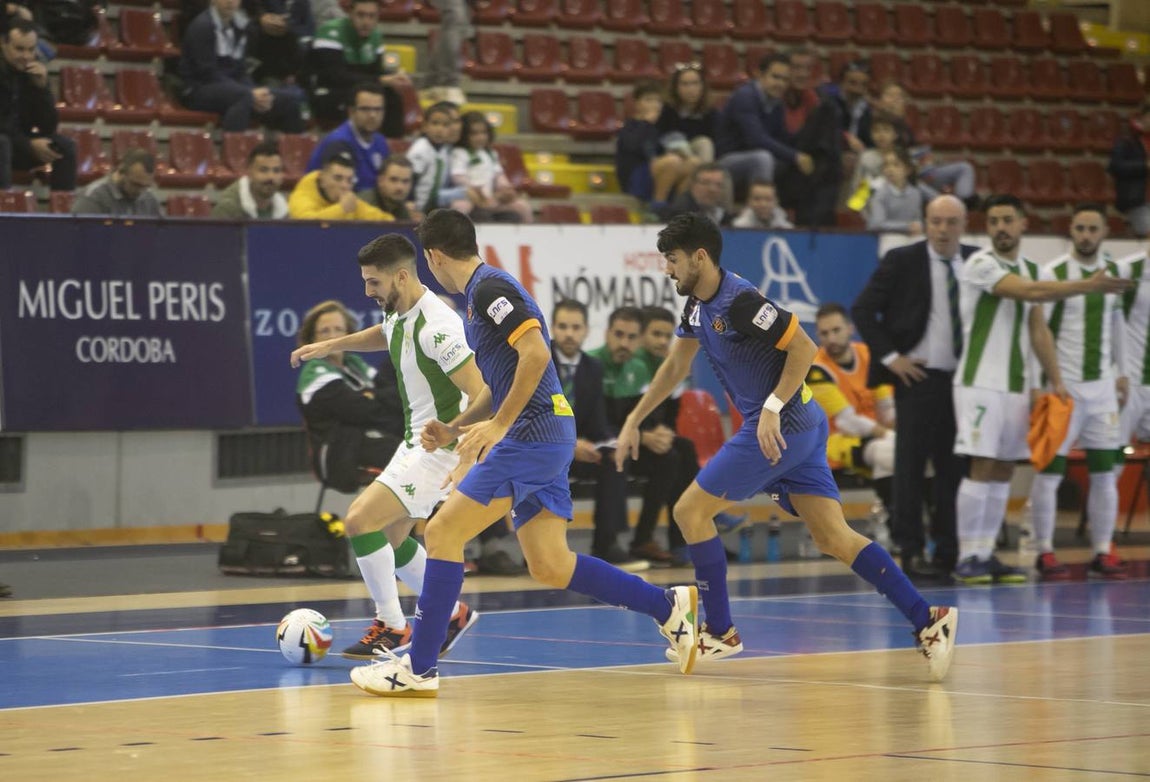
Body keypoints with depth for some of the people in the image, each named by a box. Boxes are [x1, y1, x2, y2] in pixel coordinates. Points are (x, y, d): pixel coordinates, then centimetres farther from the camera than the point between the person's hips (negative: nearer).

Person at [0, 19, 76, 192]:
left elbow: (49, 126, -5)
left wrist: (42, 86, -18)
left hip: (20, 142, 5)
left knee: (65, 146, -13)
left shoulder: (33, 72, -1)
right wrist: (29, 145, -23)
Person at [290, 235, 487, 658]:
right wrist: (331, 344, 25)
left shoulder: (435, 326, -24)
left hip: (439, 447, -10)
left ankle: (391, 626, -4)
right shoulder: (398, 314, 4)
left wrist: (470, 463, -35)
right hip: (414, 443, 10)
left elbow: (480, 394, -27)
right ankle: (452, 613, 31)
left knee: (360, 519, -16)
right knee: (388, 536, 17)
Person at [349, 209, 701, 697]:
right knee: (550, 567, 9)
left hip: (531, 436, -10)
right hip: (545, 438, 10)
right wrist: (453, 429, 23)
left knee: (442, 533, -8)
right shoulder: (484, 292, 21)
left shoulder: (489, 287, -10)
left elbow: (536, 352, -22)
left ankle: (418, 668, -7)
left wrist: (498, 425, -21)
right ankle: (668, 607, 13)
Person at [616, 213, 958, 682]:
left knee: (691, 511, -1)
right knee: (833, 538, 1)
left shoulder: (738, 301, -16)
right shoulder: (697, 305, 13)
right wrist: (633, 422, 27)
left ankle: (720, 632, 6)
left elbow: (803, 346, -18)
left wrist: (773, 408, -22)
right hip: (804, 429, 9)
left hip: (781, 427, -9)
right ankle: (928, 620, -8)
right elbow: (676, 366, 26)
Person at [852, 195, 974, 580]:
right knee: (911, 465, -3)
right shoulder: (902, 261, -3)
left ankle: (948, 549, 11)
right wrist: (889, 356, -9)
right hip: (918, 376, -4)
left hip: (963, 378, 4)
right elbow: (863, 309, -4)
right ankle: (912, 550, 1)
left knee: (954, 467, 5)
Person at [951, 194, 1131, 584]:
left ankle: (987, 554, 10)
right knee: (982, 467, -11)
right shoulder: (980, 265, -11)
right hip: (980, 382, -7)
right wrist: (1089, 286, -28)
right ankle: (968, 557, -8)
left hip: (1016, 385, 7)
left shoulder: (1030, 269, 14)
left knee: (1004, 470, 6)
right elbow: (1029, 292, -24)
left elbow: (1038, 329, 16)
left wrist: (1056, 380, 7)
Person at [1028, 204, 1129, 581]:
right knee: (1049, 471, -3)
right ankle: (1045, 553, 5)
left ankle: (1102, 553, 11)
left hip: (1101, 387, 5)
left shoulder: (1114, 272, 8)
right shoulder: (1052, 274, -8)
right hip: (1061, 387, -5)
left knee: (1104, 472, 4)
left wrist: (1121, 372, 18)